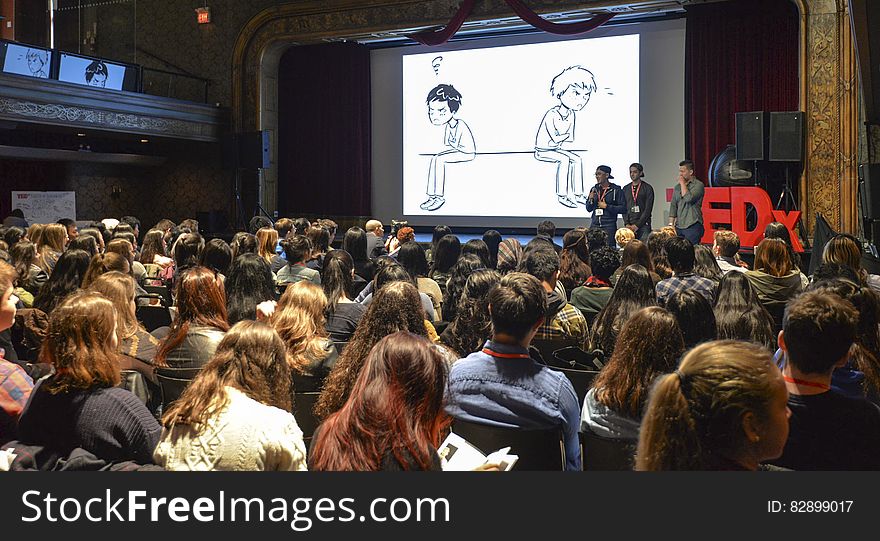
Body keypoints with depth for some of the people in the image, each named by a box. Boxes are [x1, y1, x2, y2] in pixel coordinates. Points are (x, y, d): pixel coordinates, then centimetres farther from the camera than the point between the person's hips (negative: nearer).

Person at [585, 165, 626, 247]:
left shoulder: (616, 190, -2)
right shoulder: (594, 189, 12)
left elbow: (623, 209, -7)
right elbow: (588, 209, 14)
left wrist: (606, 206, -10)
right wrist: (591, 199, -4)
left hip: (609, 225, -4)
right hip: (595, 225, 4)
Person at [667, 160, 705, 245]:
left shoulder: (698, 185, -4)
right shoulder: (677, 187, 15)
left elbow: (688, 198, -19)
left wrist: (683, 183, -7)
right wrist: (671, 224, 7)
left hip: (692, 226, -6)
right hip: (678, 226, 6)